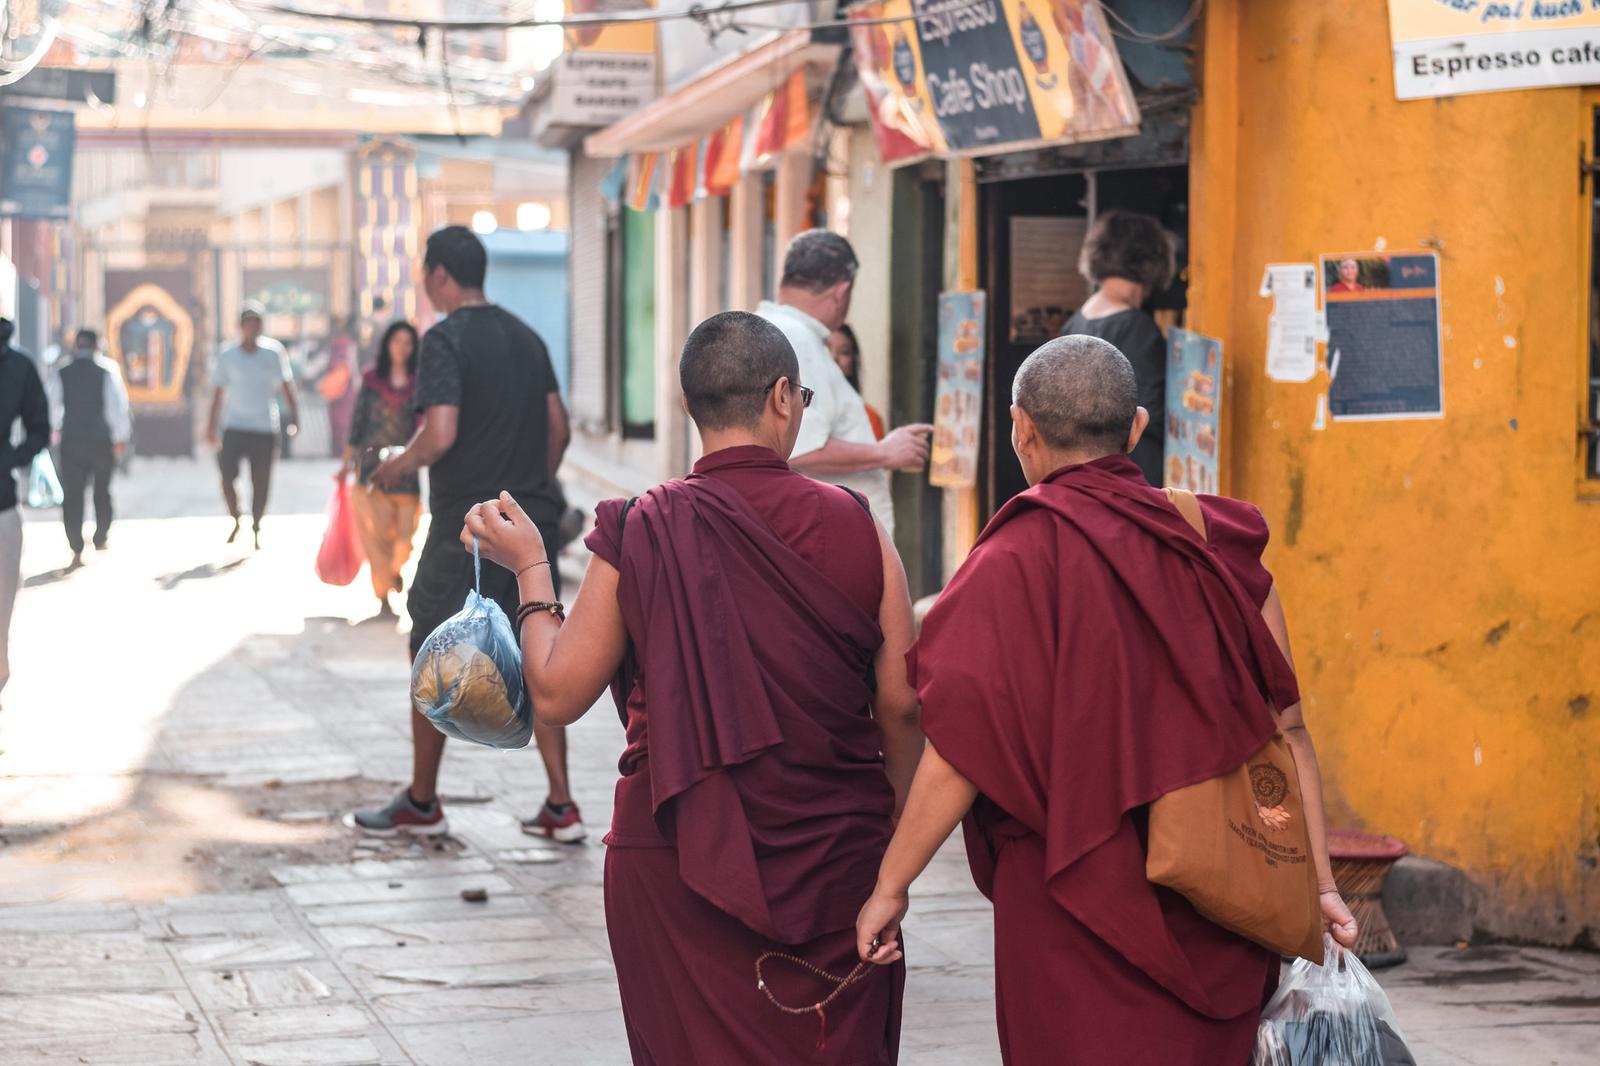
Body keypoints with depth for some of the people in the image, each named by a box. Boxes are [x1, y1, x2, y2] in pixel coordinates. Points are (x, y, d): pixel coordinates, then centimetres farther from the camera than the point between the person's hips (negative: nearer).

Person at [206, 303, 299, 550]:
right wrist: (212, 425, 10)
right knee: (227, 476, -12)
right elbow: (219, 394, 12)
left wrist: (294, 413, -9)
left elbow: (285, 385, 5)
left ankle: (256, 528, 18)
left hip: (265, 429, 0)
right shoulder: (227, 355, 6)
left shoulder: (274, 352, 4)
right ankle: (236, 520, 11)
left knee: (261, 483, 1)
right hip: (234, 427, 0)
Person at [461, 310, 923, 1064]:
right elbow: (901, 702, -4)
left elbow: (556, 694, -4)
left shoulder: (640, 534, -9)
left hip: (680, 858, 0)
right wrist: (892, 833, 11)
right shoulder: (852, 526, -7)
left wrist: (529, 568, 10)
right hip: (836, 856, 1)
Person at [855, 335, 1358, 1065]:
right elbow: (1286, 727, 2)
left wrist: (890, 885, -5)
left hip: (1076, 903, -4)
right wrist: (1317, 882, 7)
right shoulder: (1215, 546, 2)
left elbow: (961, 751, -14)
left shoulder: (1015, 562, -11)